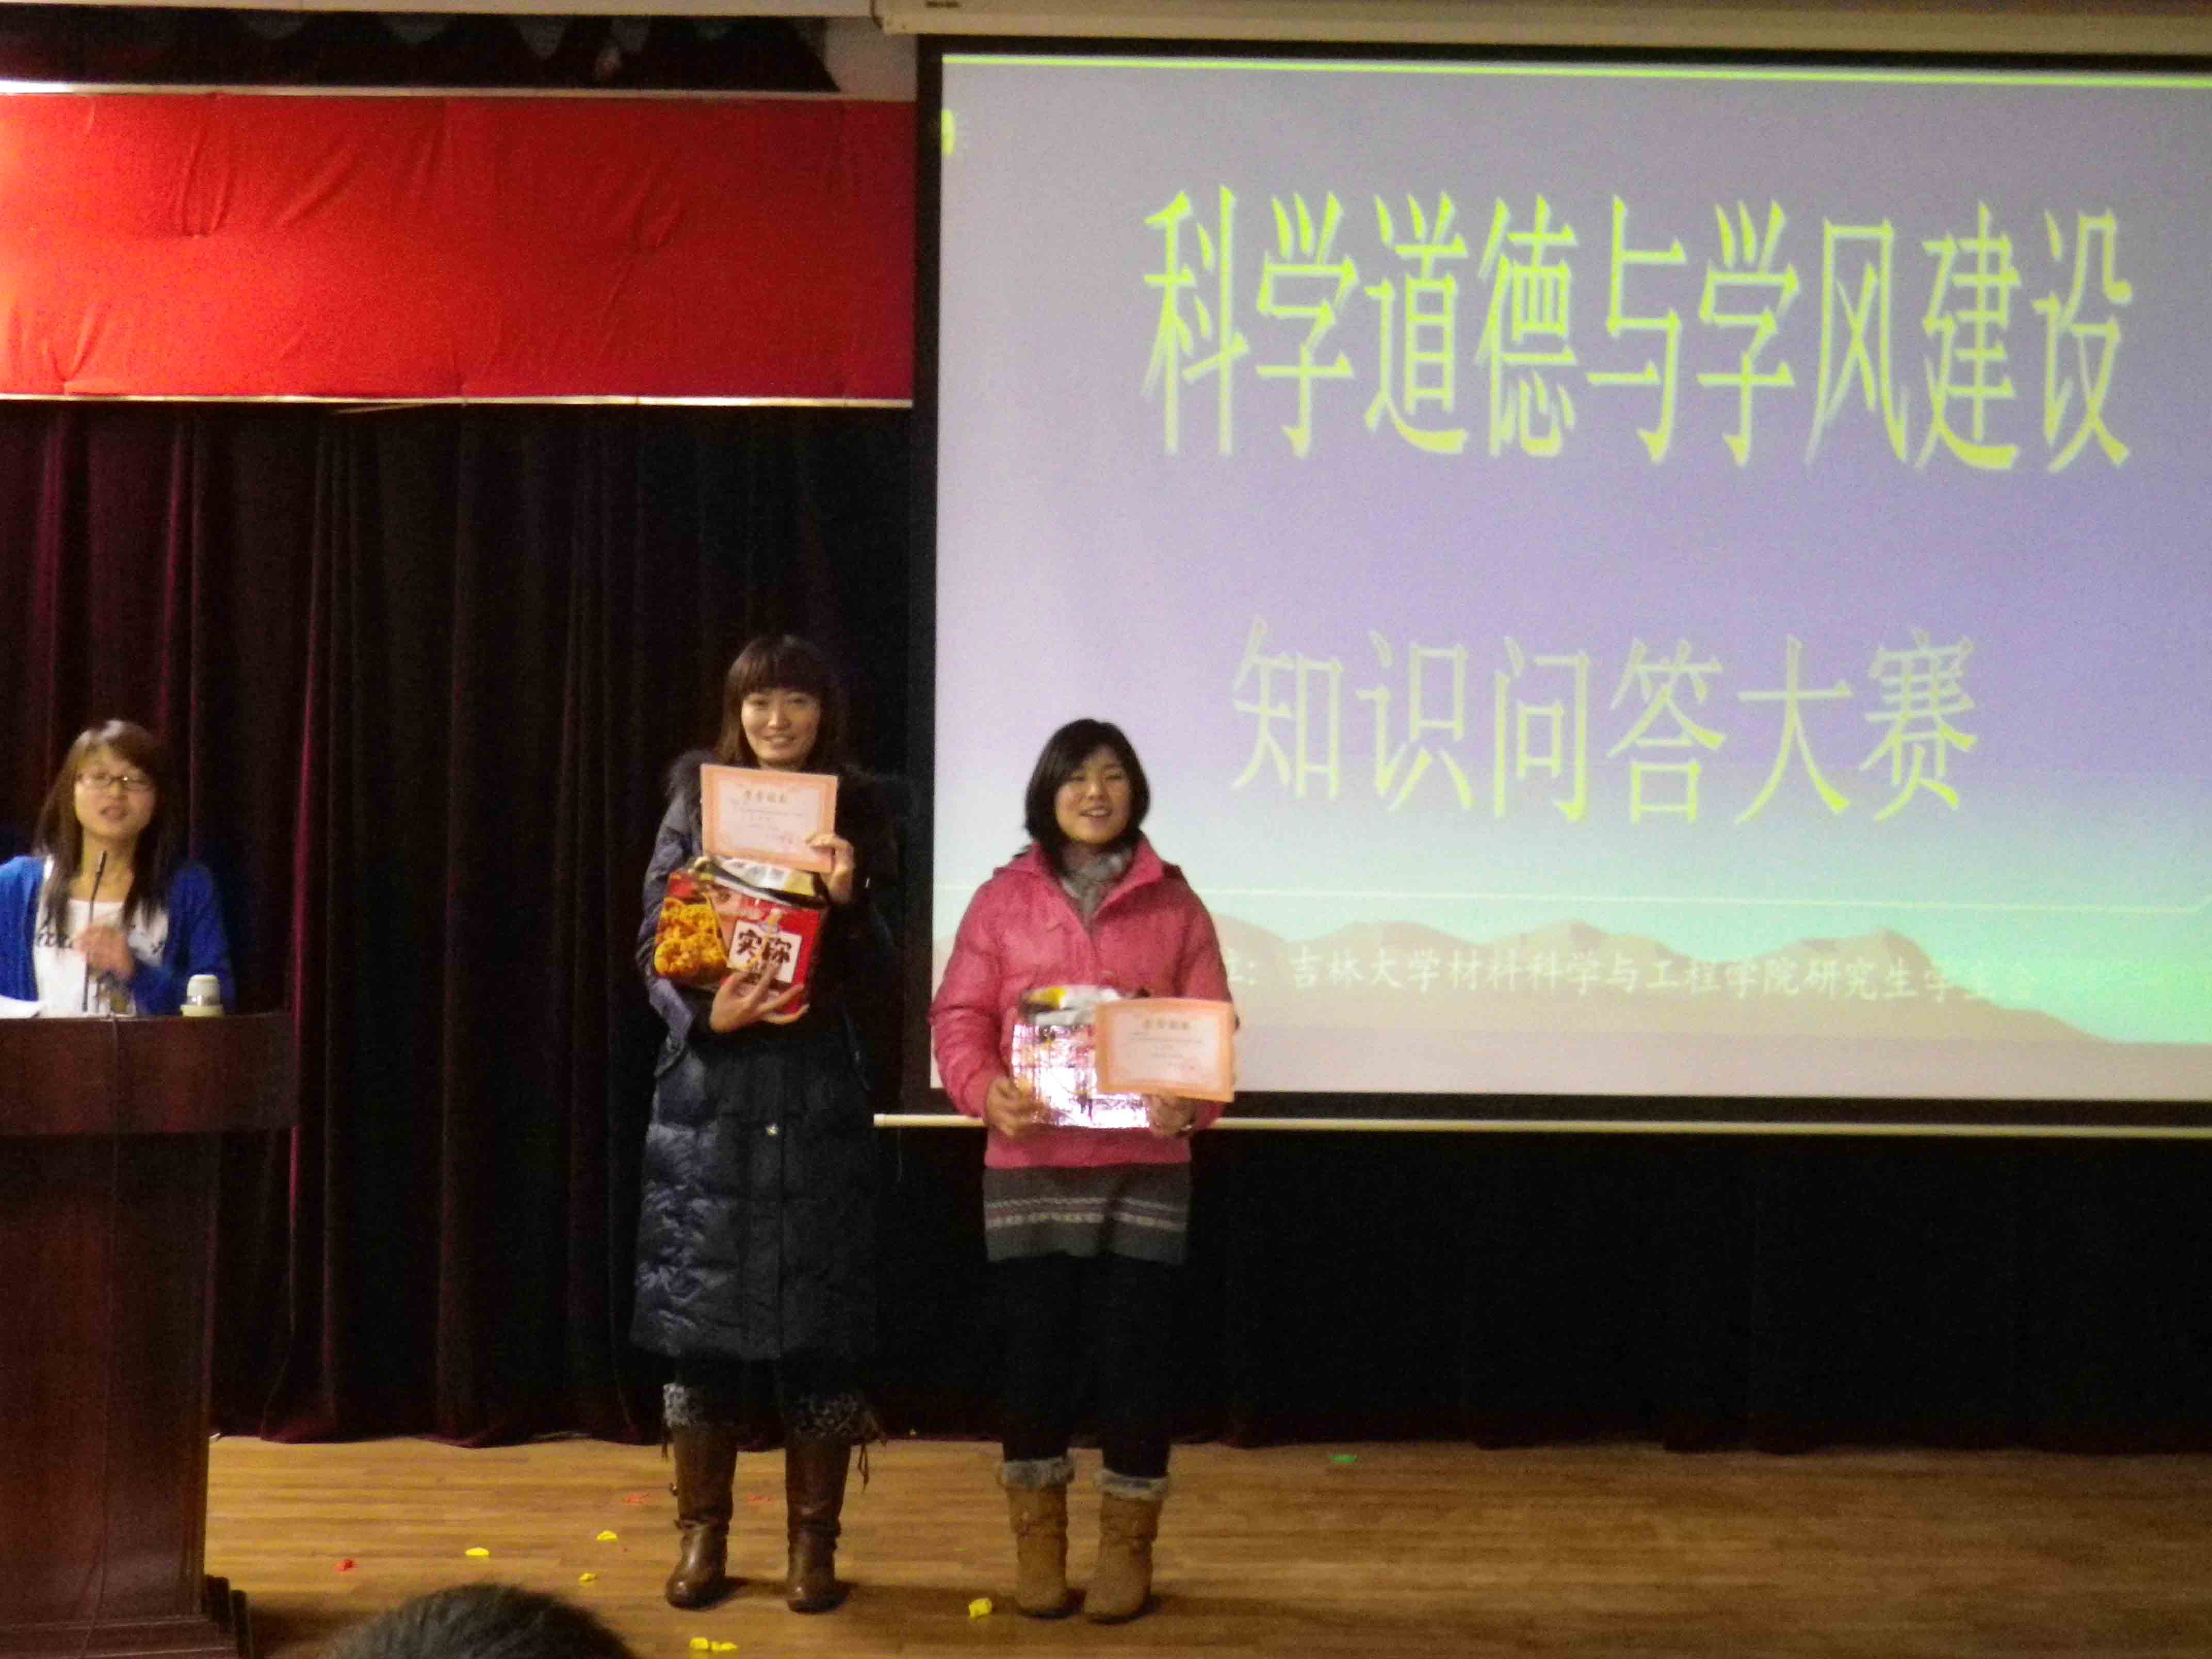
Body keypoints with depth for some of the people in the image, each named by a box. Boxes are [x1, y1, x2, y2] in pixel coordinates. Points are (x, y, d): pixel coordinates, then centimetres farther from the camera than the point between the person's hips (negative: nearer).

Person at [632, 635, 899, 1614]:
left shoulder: (858, 815, 4)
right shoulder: (697, 803, 5)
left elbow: (880, 985, 1)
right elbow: (653, 947, 0)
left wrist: (849, 902, -16)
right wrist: (708, 1014, -17)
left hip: (818, 1097, 0)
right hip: (708, 1092, 0)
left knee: (817, 1320, 1)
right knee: (699, 1315, 2)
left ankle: (814, 1543, 11)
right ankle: (701, 1537, 14)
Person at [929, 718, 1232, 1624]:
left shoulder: (1174, 903, 7)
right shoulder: (1003, 900, 6)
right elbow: (960, 1016, 2)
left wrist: (1192, 1102, -16)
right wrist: (986, 1090, -18)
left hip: (1145, 1166, 0)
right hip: (1031, 1166, 0)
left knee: (1135, 1352, 1)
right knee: (1035, 1351, 4)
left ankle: (1127, 1546, 14)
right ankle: (1036, 1543, 17)